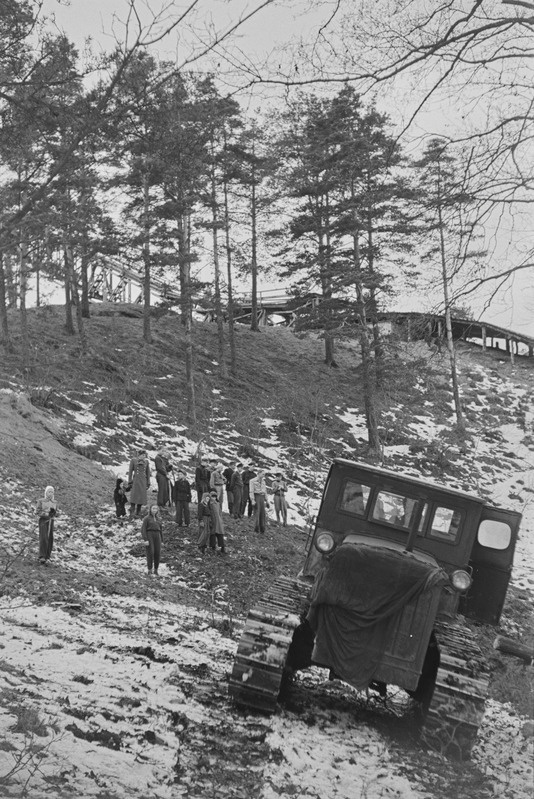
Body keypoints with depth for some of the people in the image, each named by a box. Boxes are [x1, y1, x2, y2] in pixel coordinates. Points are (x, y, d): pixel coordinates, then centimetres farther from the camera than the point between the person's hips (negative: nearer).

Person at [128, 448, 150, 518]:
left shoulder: (146, 461, 8)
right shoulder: (133, 460, -1)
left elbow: (148, 472, 11)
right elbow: (130, 471, 0)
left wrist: (148, 483, 7)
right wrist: (130, 482, -6)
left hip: (143, 481, 4)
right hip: (136, 480, -4)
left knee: (142, 496, 4)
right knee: (134, 496, -12)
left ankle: (138, 512, 15)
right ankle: (131, 513, -13)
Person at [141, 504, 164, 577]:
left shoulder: (158, 519, 16)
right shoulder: (146, 518, 0)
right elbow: (143, 529, -6)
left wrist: (161, 541, 13)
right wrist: (145, 540, -15)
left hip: (157, 536, 5)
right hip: (149, 536, -5)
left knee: (157, 553, -2)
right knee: (150, 553, -12)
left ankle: (156, 570, 11)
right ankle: (149, 571, -4)